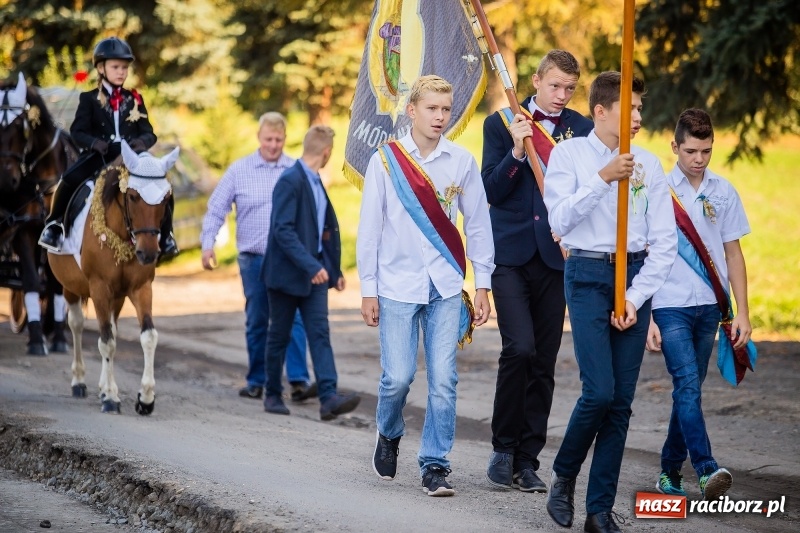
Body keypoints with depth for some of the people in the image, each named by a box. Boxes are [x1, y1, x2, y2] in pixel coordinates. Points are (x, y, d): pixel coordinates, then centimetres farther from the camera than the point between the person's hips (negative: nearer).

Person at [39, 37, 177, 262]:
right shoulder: (89, 99, 5)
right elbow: (77, 131, -2)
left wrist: (143, 142, -17)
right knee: (68, 181, -28)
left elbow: (148, 132, 8)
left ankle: (165, 237, 7)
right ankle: (54, 224, -5)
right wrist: (94, 142, -23)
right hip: (99, 157, -2)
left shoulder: (134, 100, 12)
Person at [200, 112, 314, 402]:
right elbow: (216, 209, 3)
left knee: (294, 319, -8)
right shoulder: (239, 170, 2)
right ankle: (256, 381, 18)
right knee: (256, 321, 9)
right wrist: (208, 244, -7)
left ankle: (299, 381, -10)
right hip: (253, 258, 1)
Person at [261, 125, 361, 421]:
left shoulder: (315, 182, 12)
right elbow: (283, 230, -23)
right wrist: (310, 265, -28)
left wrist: (335, 269, 19)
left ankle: (329, 398, -15)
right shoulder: (290, 181, -16)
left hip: (314, 271, 7)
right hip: (287, 271, -7)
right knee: (279, 336, 6)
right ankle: (273, 395, 20)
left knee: (320, 333, -5)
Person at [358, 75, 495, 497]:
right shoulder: (385, 160, -1)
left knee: (443, 380, -4)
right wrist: (368, 290, 0)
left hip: (447, 288, 1)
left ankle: (435, 466, 5)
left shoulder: (462, 162, 2)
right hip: (398, 286, -1)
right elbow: (369, 228, 2)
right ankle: (389, 435, 26)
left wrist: (482, 285, 5)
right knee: (398, 376, -4)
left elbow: (478, 225, 8)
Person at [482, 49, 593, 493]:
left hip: (556, 256, 2)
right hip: (510, 253, -2)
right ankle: (503, 447, -2)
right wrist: (516, 152, -16)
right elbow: (491, 191, -2)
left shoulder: (582, 130, 7)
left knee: (543, 362, 4)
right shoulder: (502, 123, 4)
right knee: (519, 348, -17)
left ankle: (527, 459, 12)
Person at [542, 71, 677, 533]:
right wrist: (602, 179, -17)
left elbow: (665, 242, 4)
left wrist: (635, 298, -5)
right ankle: (563, 476, 12)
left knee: (622, 400, 2)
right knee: (599, 391, -14)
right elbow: (559, 220, -10)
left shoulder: (648, 164, 7)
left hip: (636, 276, 3)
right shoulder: (570, 154, 1)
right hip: (588, 275, -3)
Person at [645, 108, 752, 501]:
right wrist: (645, 316, -6)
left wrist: (742, 312, 7)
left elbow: (733, 253, 11)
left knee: (689, 389, 10)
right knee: (688, 386, -16)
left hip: (709, 307, 4)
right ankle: (707, 471, -25)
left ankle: (670, 471, 20)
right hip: (670, 306, -4)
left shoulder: (723, 192, 6)